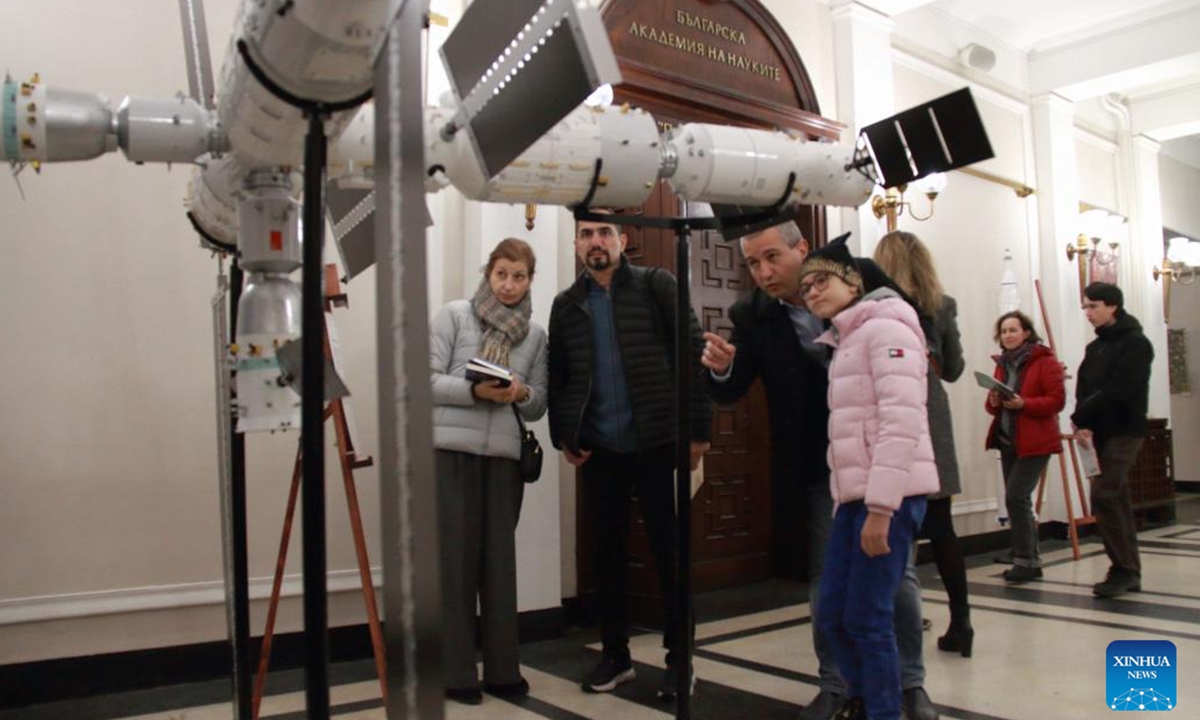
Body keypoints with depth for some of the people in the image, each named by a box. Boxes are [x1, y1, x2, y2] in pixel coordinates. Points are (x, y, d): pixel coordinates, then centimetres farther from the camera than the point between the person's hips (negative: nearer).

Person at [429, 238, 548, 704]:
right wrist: (474, 390, -19)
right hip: (451, 450, -3)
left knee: (500, 559, 7)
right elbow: (428, 380, -4)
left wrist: (522, 394, -11)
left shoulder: (536, 334, 12)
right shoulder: (453, 315, 2)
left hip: (504, 455, 3)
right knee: (455, 557, 0)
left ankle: (502, 669, 17)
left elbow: (539, 405, 11)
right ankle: (456, 673, 11)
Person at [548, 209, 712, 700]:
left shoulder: (657, 286, -2)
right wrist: (563, 436, 4)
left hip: (657, 442, -4)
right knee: (607, 553, 11)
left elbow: (693, 355, -6)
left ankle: (679, 659, 17)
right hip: (599, 449, 4)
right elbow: (558, 377, 13)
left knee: (669, 551, 4)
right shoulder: (566, 305, 10)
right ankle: (615, 654, 25)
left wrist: (698, 429, -10)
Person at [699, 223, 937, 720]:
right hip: (818, 469, 0)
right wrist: (721, 368, -29)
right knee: (825, 578, 9)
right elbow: (730, 394, -8)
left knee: (897, 571, 9)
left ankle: (910, 680, 27)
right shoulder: (753, 316, -6)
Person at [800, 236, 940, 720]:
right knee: (833, 615, 12)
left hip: (890, 498, -9)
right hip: (856, 496, 9)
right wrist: (846, 501, 14)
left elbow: (901, 423, -18)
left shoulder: (884, 328, -7)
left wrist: (880, 508, -22)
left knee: (867, 619, -3)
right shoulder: (844, 342, 20)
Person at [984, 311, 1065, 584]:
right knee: (1018, 500, 9)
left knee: (1016, 496, -14)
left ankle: (1025, 560, -4)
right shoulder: (1002, 363, 13)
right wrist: (993, 402, -5)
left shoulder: (1045, 361, -7)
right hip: (1007, 441, 7)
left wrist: (1023, 403, -24)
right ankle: (1030, 562, 18)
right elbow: (992, 406, 17)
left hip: (1035, 442, -7)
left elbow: (1057, 400, -13)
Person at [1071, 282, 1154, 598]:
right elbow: (1084, 390, 9)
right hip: (1099, 432, 8)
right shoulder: (1095, 347, 15)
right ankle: (1130, 572, 16)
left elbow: (1119, 390, -18)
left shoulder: (1135, 343, -8)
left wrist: (1080, 418, -13)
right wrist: (1084, 426, -8)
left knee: (1103, 495, -15)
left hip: (1124, 430, -7)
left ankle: (1123, 570, -6)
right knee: (1118, 498, 9)